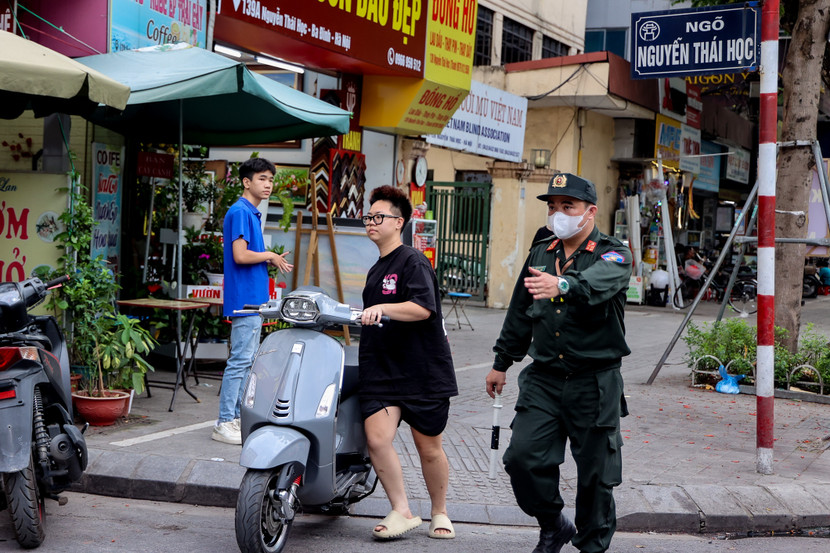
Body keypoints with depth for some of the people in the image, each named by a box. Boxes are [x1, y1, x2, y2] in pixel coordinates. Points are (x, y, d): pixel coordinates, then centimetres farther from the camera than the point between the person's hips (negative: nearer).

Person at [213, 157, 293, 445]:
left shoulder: (252, 213, 18)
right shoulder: (240, 212, -13)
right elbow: (240, 255, -22)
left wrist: (272, 261, 7)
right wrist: (270, 256, -8)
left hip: (254, 300, 10)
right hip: (244, 299, -10)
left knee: (248, 360, 13)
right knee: (240, 361, -8)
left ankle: (239, 416, 20)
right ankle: (224, 423, -4)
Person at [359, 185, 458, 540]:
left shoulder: (413, 262, -8)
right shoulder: (376, 270, 19)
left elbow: (422, 308, -26)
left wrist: (382, 309, -36)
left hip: (423, 373, -6)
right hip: (381, 374, 6)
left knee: (429, 449, 6)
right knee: (377, 439, -15)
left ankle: (440, 514, 27)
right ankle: (402, 512, -1)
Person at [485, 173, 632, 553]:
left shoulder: (613, 256, -5)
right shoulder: (540, 254, 12)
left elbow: (598, 283, -31)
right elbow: (519, 314, 21)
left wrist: (561, 285, -51)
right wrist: (502, 362, 24)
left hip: (595, 383, -4)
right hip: (543, 379, 4)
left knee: (595, 472, 2)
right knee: (523, 456, -5)